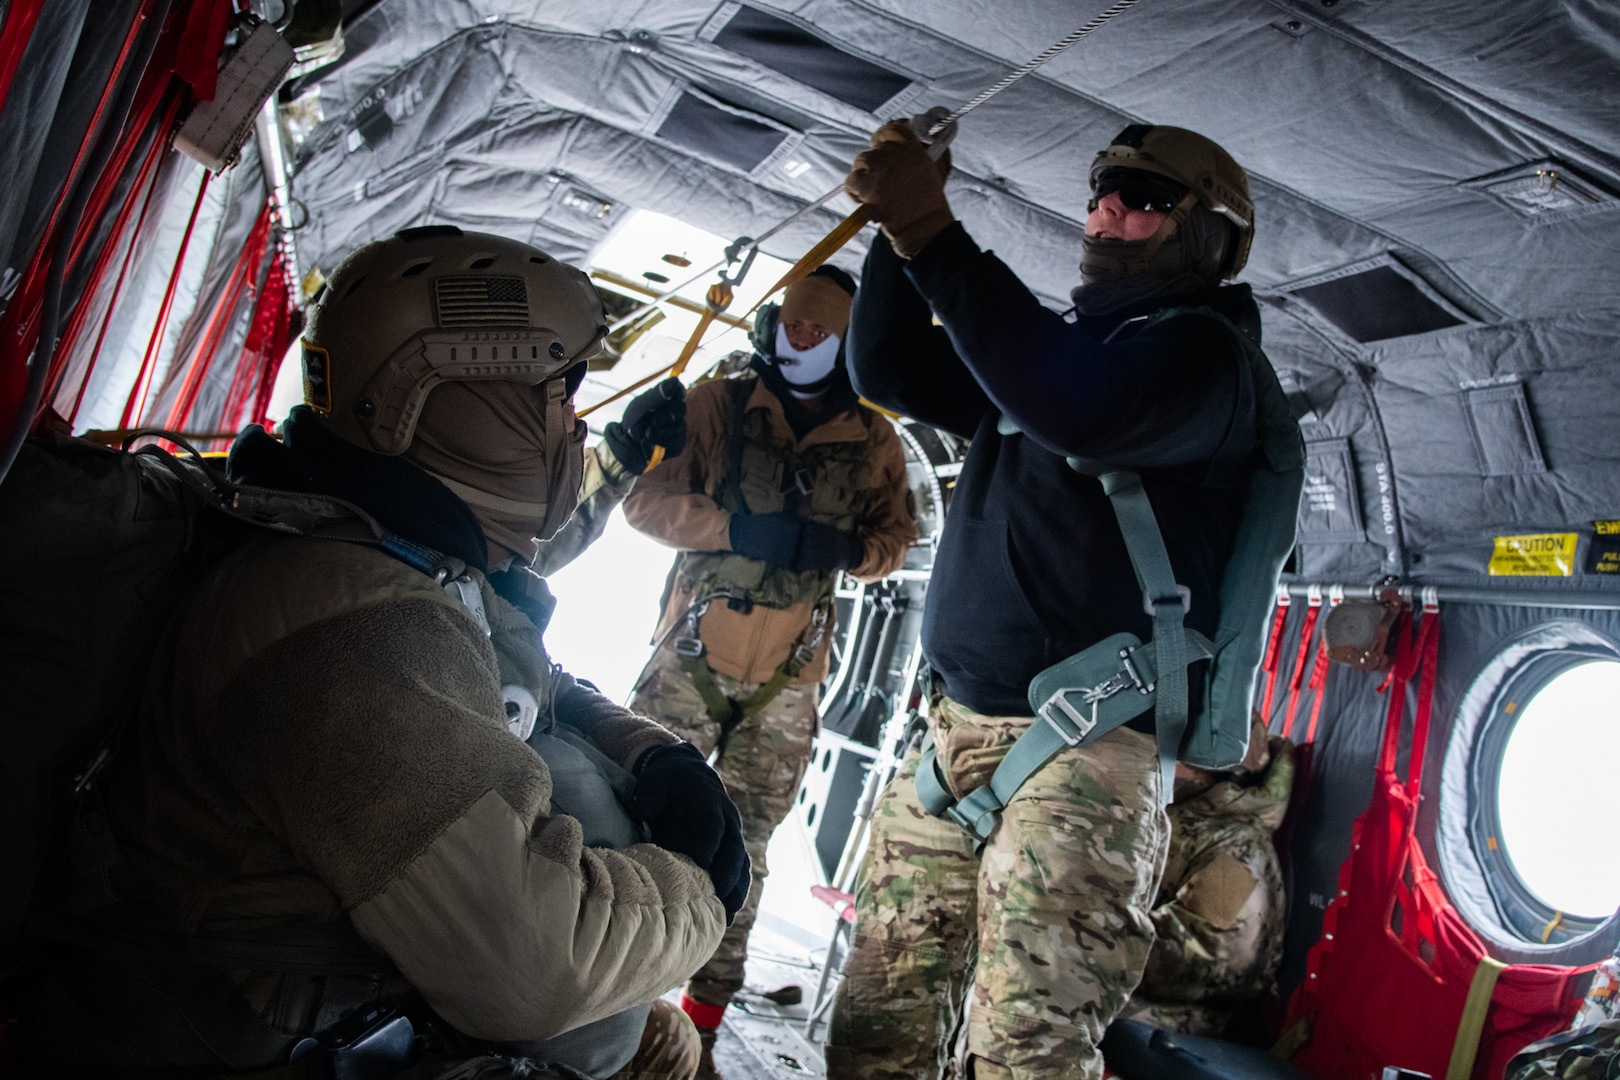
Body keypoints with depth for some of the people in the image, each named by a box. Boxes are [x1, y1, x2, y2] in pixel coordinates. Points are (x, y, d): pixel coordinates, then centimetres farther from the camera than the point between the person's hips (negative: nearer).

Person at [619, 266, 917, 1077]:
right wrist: (740, 529, -21)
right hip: (690, 661, -1)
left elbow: (897, 538, 10)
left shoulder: (873, 443, 4)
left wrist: (848, 548, -13)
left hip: (786, 683, 2)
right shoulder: (717, 405, -1)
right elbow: (646, 498, -6)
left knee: (740, 857, 10)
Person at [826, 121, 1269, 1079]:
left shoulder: (1201, 351, -3)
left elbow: (1081, 409, -25)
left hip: (1084, 752, -7)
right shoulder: (1062, 348, 23)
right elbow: (892, 366, 24)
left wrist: (932, 236, -23)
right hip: (953, 732, 8)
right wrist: (903, 218, 10)